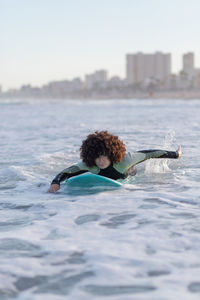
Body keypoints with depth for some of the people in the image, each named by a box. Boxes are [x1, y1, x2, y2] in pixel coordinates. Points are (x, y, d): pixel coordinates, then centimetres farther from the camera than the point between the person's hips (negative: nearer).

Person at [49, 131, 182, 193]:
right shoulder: (88, 165, -42)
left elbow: (149, 154, -36)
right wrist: (55, 183, -66)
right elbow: (64, 173, -43)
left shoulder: (125, 159, -47)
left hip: (130, 175, -1)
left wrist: (175, 154, -26)